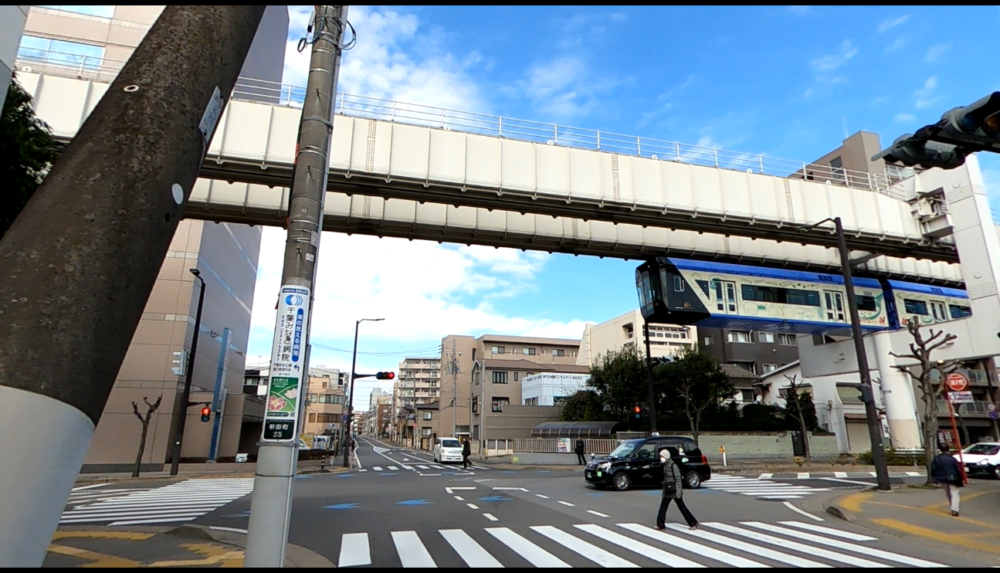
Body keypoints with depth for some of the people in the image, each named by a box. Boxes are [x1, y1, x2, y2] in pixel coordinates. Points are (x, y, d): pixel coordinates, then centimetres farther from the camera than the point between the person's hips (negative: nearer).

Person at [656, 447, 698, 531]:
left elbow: (678, 478, -18)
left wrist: (678, 491, -21)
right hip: (667, 491, 8)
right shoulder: (665, 465, 9)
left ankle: (693, 523, 16)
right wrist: (664, 489, 21)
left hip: (674, 490, -8)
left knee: (682, 507, 3)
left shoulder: (673, 465, -17)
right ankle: (660, 525, 9)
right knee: (663, 507, 5)